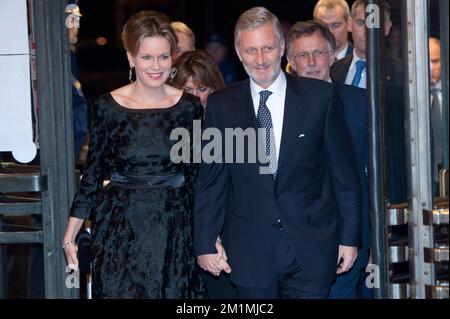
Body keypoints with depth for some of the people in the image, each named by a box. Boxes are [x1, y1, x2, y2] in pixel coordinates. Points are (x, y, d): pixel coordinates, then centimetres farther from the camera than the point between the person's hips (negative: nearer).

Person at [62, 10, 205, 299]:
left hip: (173, 231, 1)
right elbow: (92, 175, 3)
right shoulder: (108, 107, -2)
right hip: (119, 229, -1)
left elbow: (198, 176, 6)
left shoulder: (189, 106, 1)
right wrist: (70, 235, 0)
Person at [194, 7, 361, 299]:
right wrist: (205, 242, 4)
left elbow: (345, 173, 3)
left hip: (311, 251, -1)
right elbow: (210, 179, 8)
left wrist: (350, 237, 2)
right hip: (251, 253, 1)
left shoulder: (320, 96, 0)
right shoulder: (221, 106, 4)